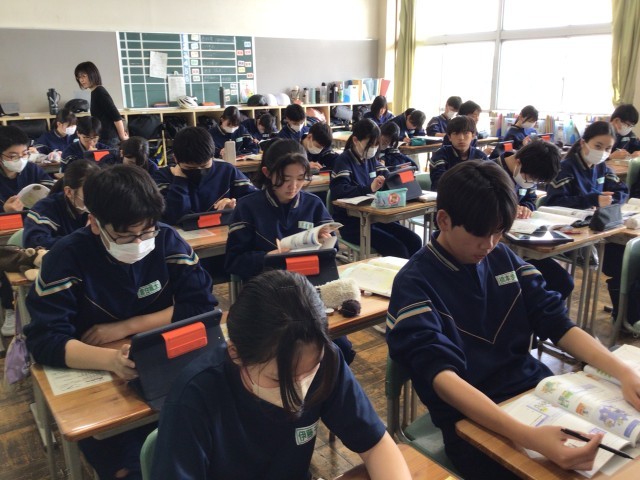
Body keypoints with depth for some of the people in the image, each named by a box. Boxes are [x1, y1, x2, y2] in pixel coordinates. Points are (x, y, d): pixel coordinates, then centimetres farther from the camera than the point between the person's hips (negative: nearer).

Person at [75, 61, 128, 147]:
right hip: (105, 138, 9)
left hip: (108, 139, -9)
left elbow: (116, 117, -19)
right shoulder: (96, 92, 16)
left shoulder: (99, 92, -12)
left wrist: (122, 136, -11)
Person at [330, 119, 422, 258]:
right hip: (351, 223, -7)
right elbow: (338, 191, -25)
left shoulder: (371, 159, 14)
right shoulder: (344, 160, -9)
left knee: (414, 241, -10)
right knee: (397, 248, -20)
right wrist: (370, 188, -38)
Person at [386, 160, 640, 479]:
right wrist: (527, 437, -37)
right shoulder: (414, 284, -14)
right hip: (471, 420, -5)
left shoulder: (504, 259, 4)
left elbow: (559, 324, 5)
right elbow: (441, 376, -24)